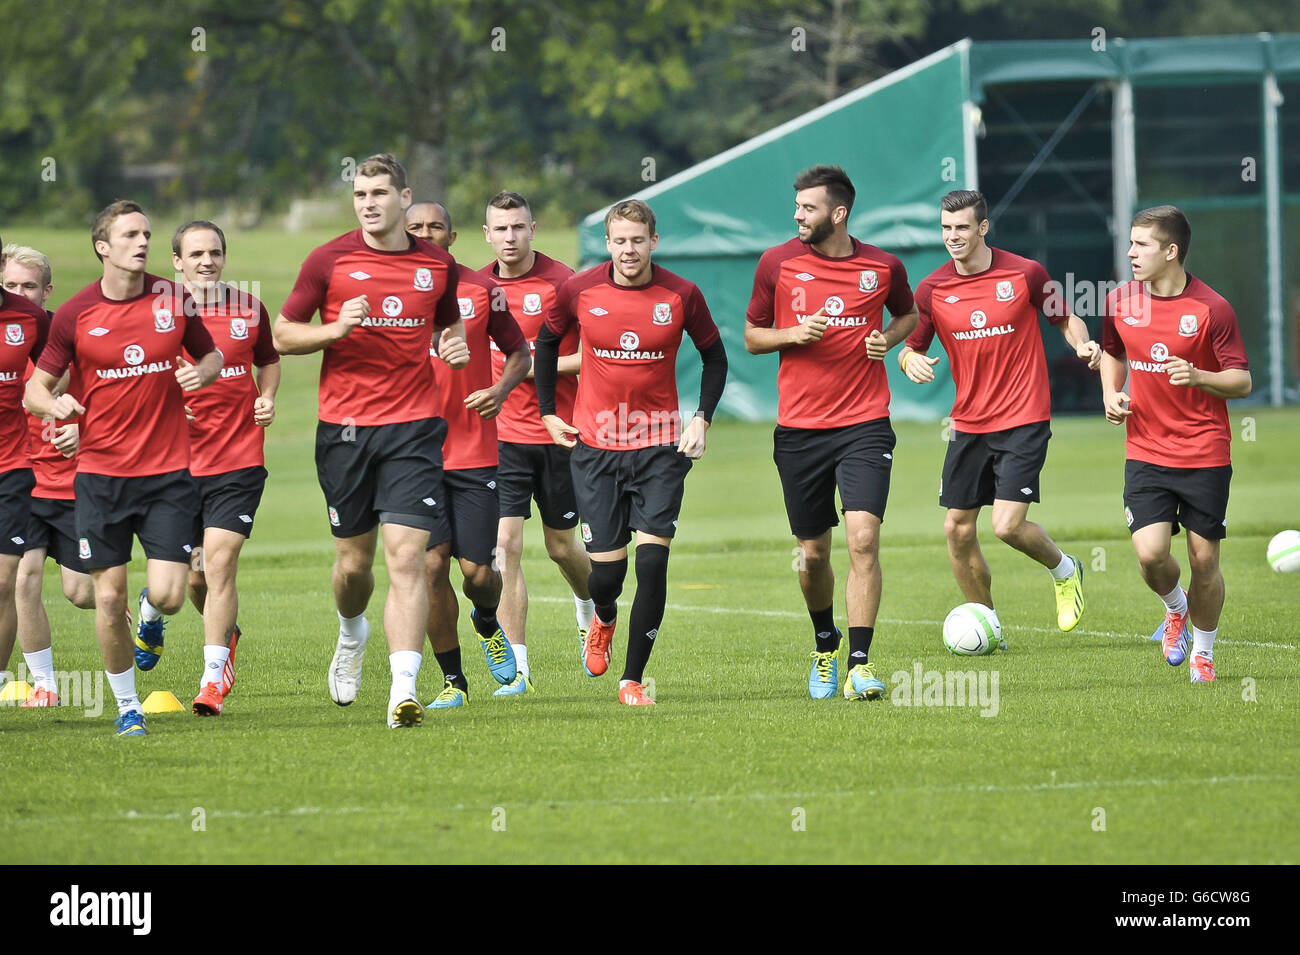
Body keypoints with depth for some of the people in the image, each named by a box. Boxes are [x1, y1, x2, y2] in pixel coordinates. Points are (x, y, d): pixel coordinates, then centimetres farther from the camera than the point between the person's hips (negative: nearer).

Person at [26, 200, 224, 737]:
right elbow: (36, 388, 4)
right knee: (108, 596, -1)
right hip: (100, 474, 0)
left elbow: (211, 354, 16)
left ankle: (150, 619, 29)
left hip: (167, 471, 0)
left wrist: (201, 373, -7)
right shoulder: (74, 315, -3)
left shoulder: (173, 300, 1)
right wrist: (55, 404, -20)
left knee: (168, 594, -9)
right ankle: (127, 706, 17)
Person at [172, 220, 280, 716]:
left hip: (239, 460, -1)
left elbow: (269, 360, 21)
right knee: (193, 575, 8)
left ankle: (212, 679, -13)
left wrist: (267, 399, 2)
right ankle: (228, 634, 40)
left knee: (219, 563, -13)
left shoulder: (248, 309, 3)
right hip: (179, 462, 1)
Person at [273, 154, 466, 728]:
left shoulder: (437, 265, 6)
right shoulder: (330, 261, 0)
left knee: (406, 556, -13)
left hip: (412, 427, 0)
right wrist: (336, 329, -14)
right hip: (344, 427, 0)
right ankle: (352, 634, 44)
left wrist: (456, 342, 2)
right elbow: (282, 335, 4)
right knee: (353, 561, 9)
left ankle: (403, 692, -17)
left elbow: (450, 322, 24)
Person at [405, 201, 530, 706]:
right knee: (431, 565, -7)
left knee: (477, 570, -3)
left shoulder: (481, 290, 3)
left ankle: (487, 624, 34)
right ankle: (452, 680, 7)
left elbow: (519, 352, 14)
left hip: (475, 451, 0)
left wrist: (500, 389, -6)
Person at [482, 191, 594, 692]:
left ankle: (590, 605, 46)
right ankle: (517, 666, -8)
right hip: (502, 437, 2)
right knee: (505, 546, -10)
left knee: (561, 547, 11)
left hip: (558, 434, -2)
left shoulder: (561, 282, -9)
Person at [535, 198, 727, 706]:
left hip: (660, 445, 0)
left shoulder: (681, 295, -5)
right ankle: (603, 620, 38)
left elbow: (714, 356, 8)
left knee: (652, 561, -11)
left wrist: (702, 418, -3)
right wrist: (548, 412, 11)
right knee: (606, 569, 0)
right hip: (595, 445, 0)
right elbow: (547, 342, 14)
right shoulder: (579, 291, -4)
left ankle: (633, 679, 0)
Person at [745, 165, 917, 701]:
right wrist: (792, 334, -9)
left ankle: (860, 664, -14)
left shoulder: (883, 267, 1)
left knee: (864, 538, -17)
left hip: (864, 424, -1)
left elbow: (908, 313, 22)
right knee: (812, 552, 8)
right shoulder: (778, 263, 1)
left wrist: (889, 339, 0)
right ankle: (825, 645, 35)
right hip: (799, 429, 1)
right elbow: (752, 336, 11)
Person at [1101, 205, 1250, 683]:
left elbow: (1242, 381, -8)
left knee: (1204, 560, 1)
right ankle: (1175, 608, 21)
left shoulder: (1212, 308, -10)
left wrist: (1198, 377, -27)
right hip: (1146, 452, 3)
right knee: (1150, 553, -13)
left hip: (1205, 455, -3)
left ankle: (1202, 653, 23)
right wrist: (1111, 394, 5)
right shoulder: (1120, 301, 3)